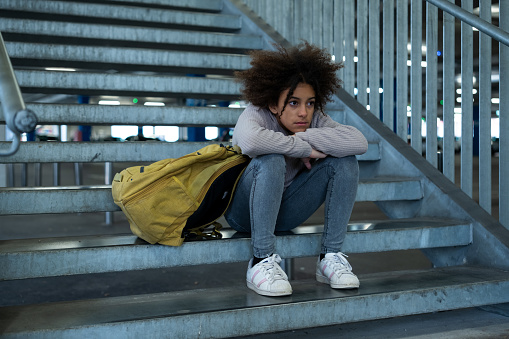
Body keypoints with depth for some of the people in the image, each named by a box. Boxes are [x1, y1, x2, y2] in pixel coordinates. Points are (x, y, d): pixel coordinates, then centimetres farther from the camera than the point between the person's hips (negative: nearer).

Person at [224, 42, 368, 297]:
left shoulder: (314, 120, -9)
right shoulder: (256, 115, -21)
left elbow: (359, 142, -25)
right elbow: (251, 141, -48)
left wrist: (303, 137, -29)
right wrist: (304, 149, -34)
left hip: (284, 212, 5)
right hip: (244, 209, -5)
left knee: (345, 161, -13)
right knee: (271, 161, -36)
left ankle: (330, 257, -13)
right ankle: (261, 262, -29)